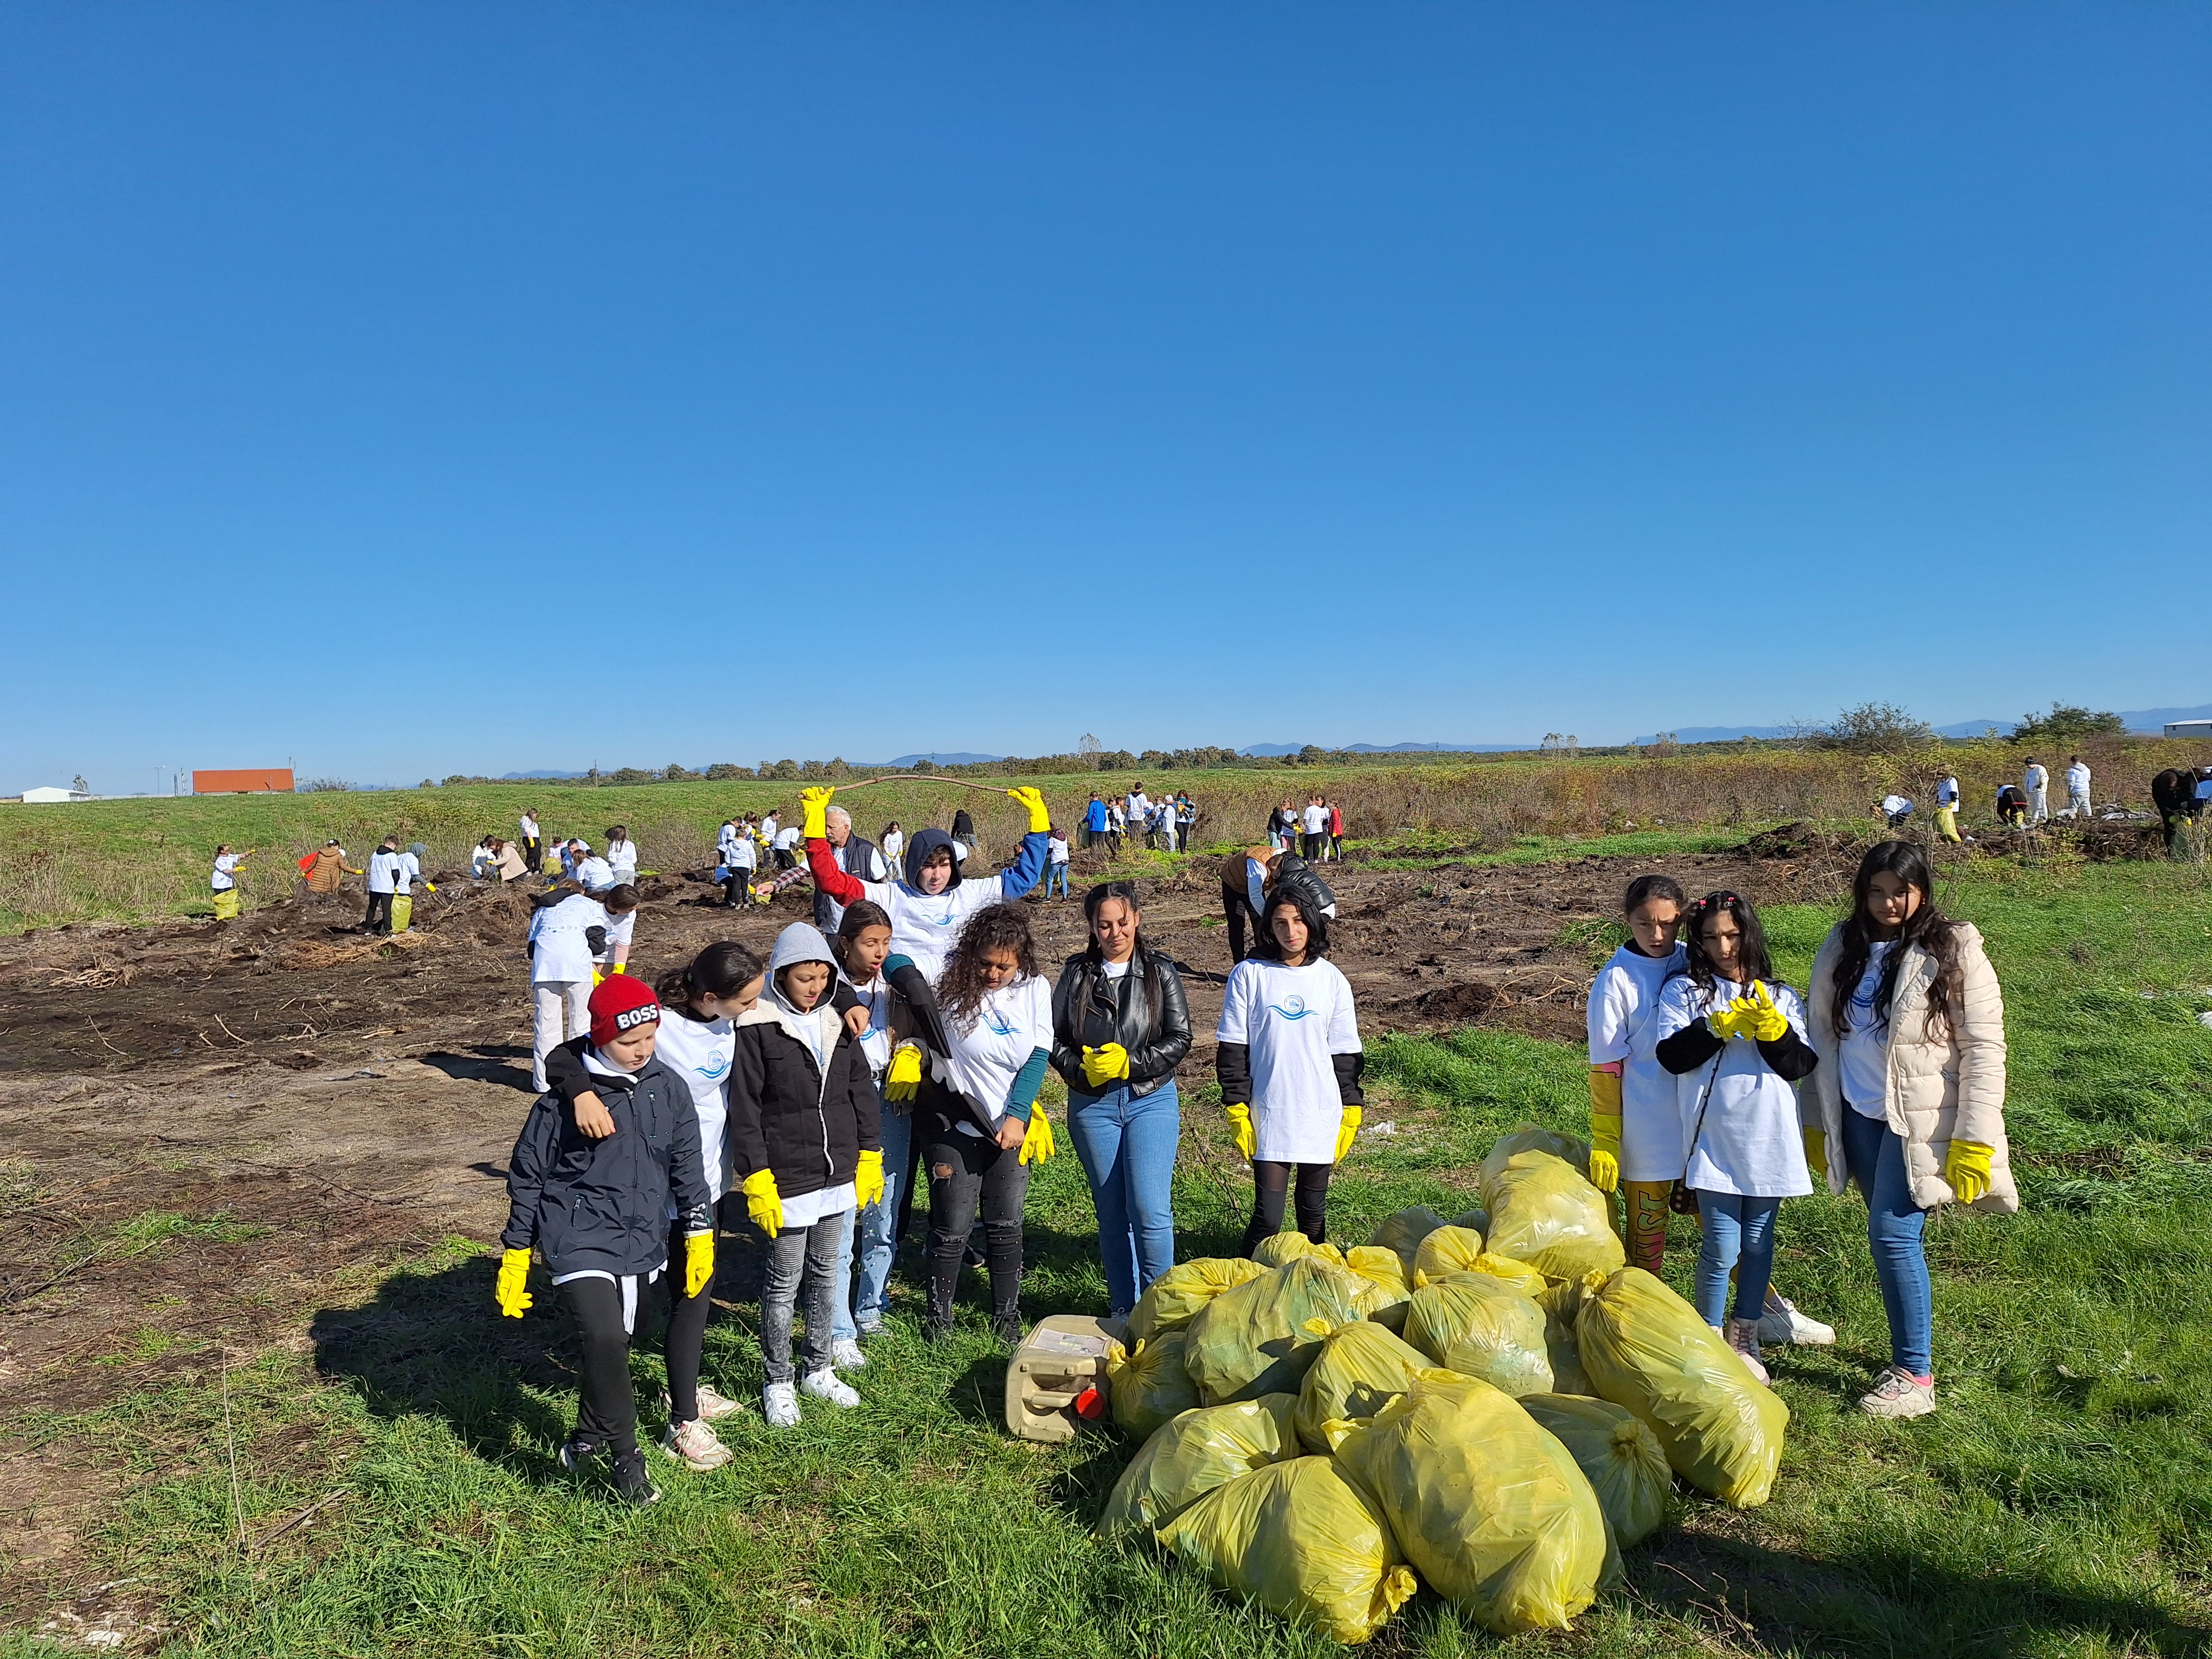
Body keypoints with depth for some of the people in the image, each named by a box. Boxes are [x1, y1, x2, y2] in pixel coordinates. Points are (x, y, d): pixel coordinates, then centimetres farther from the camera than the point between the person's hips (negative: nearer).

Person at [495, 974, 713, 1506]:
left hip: (643, 1242, 4)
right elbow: (527, 1176, -1)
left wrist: (700, 1236, 10)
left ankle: (589, 1439, 40)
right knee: (604, 1338, -20)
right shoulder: (565, 1096, -10)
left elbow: (687, 1165, 9)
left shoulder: (668, 1088, -1)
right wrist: (515, 1256, 2)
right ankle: (627, 1458, -3)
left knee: (616, 1343, 14)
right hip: (581, 1239, -4)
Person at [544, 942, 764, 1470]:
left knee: (700, 1285, 22)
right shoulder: (657, 1027, -27)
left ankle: (687, 1387, 43)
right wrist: (583, 1094, -46)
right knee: (690, 1294, 2)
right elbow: (562, 1058, -28)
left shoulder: (728, 1023, -6)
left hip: (711, 1177, 7)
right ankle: (683, 1425, 18)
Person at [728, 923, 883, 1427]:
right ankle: (778, 1383, 24)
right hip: (787, 1181, -5)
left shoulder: (836, 1022, 4)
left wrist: (869, 1158, 9)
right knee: (785, 1282, 7)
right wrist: (756, 1181, -15)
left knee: (826, 1273, 17)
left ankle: (818, 1370, 33)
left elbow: (861, 1089, 11)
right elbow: (744, 1110, -13)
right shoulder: (756, 1028, -13)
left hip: (839, 1177, 6)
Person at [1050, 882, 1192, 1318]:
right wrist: (1082, 1070, -14)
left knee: (1149, 1210, -11)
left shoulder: (1160, 970, 0)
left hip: (1151, 1099, -2)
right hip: (1092, 1105, 2)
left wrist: (1129, 1063, -15)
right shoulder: (1077, 972, 4)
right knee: (1112, 1214, 10)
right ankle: (1123, 1309, 23)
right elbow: (1053, 1037, 3)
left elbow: (1180, 1038, -4)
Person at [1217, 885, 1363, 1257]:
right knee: (1267, 1218, -6)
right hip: (1269, 1115, -2)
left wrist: (1350, 1113, 7)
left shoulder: (1331, 979, 3)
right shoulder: (1249, 975, -3)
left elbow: (1345, 1052, 9)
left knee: (1314, 1212, 13)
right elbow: (1231, 1048, -1)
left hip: (1322, 1114, 2)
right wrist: (1236, 1109, -5)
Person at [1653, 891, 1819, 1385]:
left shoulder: (1781, 998, 8)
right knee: (1722, 1247, -4)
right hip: (1714, 1142, -2)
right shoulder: (1683, 991, 2)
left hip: (1770, 1140, 3)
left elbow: (1801, 1066, 0)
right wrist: (1718, 1027, -19)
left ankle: (1744, 1340, 28)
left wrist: (1773, 1030, -16)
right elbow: (1671, 1056, -8)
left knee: (1758, 1242, 12)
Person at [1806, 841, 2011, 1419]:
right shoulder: (1841, 949, 5)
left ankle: (1915, 1376, 3)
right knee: (1890, 1235, 11)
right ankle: (1908, 1350, 24)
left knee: (1893, 1236, -9)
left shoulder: (1954, 954, -9)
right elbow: (1824, 1036, 10)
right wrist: (1817, 1122, 11)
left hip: (1921, 1121, -5)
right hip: (1857, 1116, 5)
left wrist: (1974, 1141, -15)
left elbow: (1984, 1050, -11)